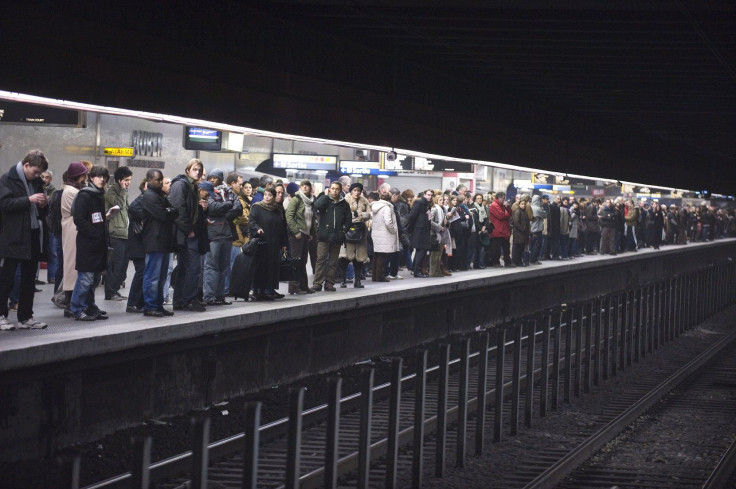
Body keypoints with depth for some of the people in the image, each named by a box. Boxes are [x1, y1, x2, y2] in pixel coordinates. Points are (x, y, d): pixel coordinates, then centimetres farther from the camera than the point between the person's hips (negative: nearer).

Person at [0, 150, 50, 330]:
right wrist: (29, 200, -20)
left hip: (34, 235, 7)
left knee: (29, 279, 10)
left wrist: (43, 204, 1)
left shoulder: (36, 181, 14)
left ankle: (25, 317, 16)